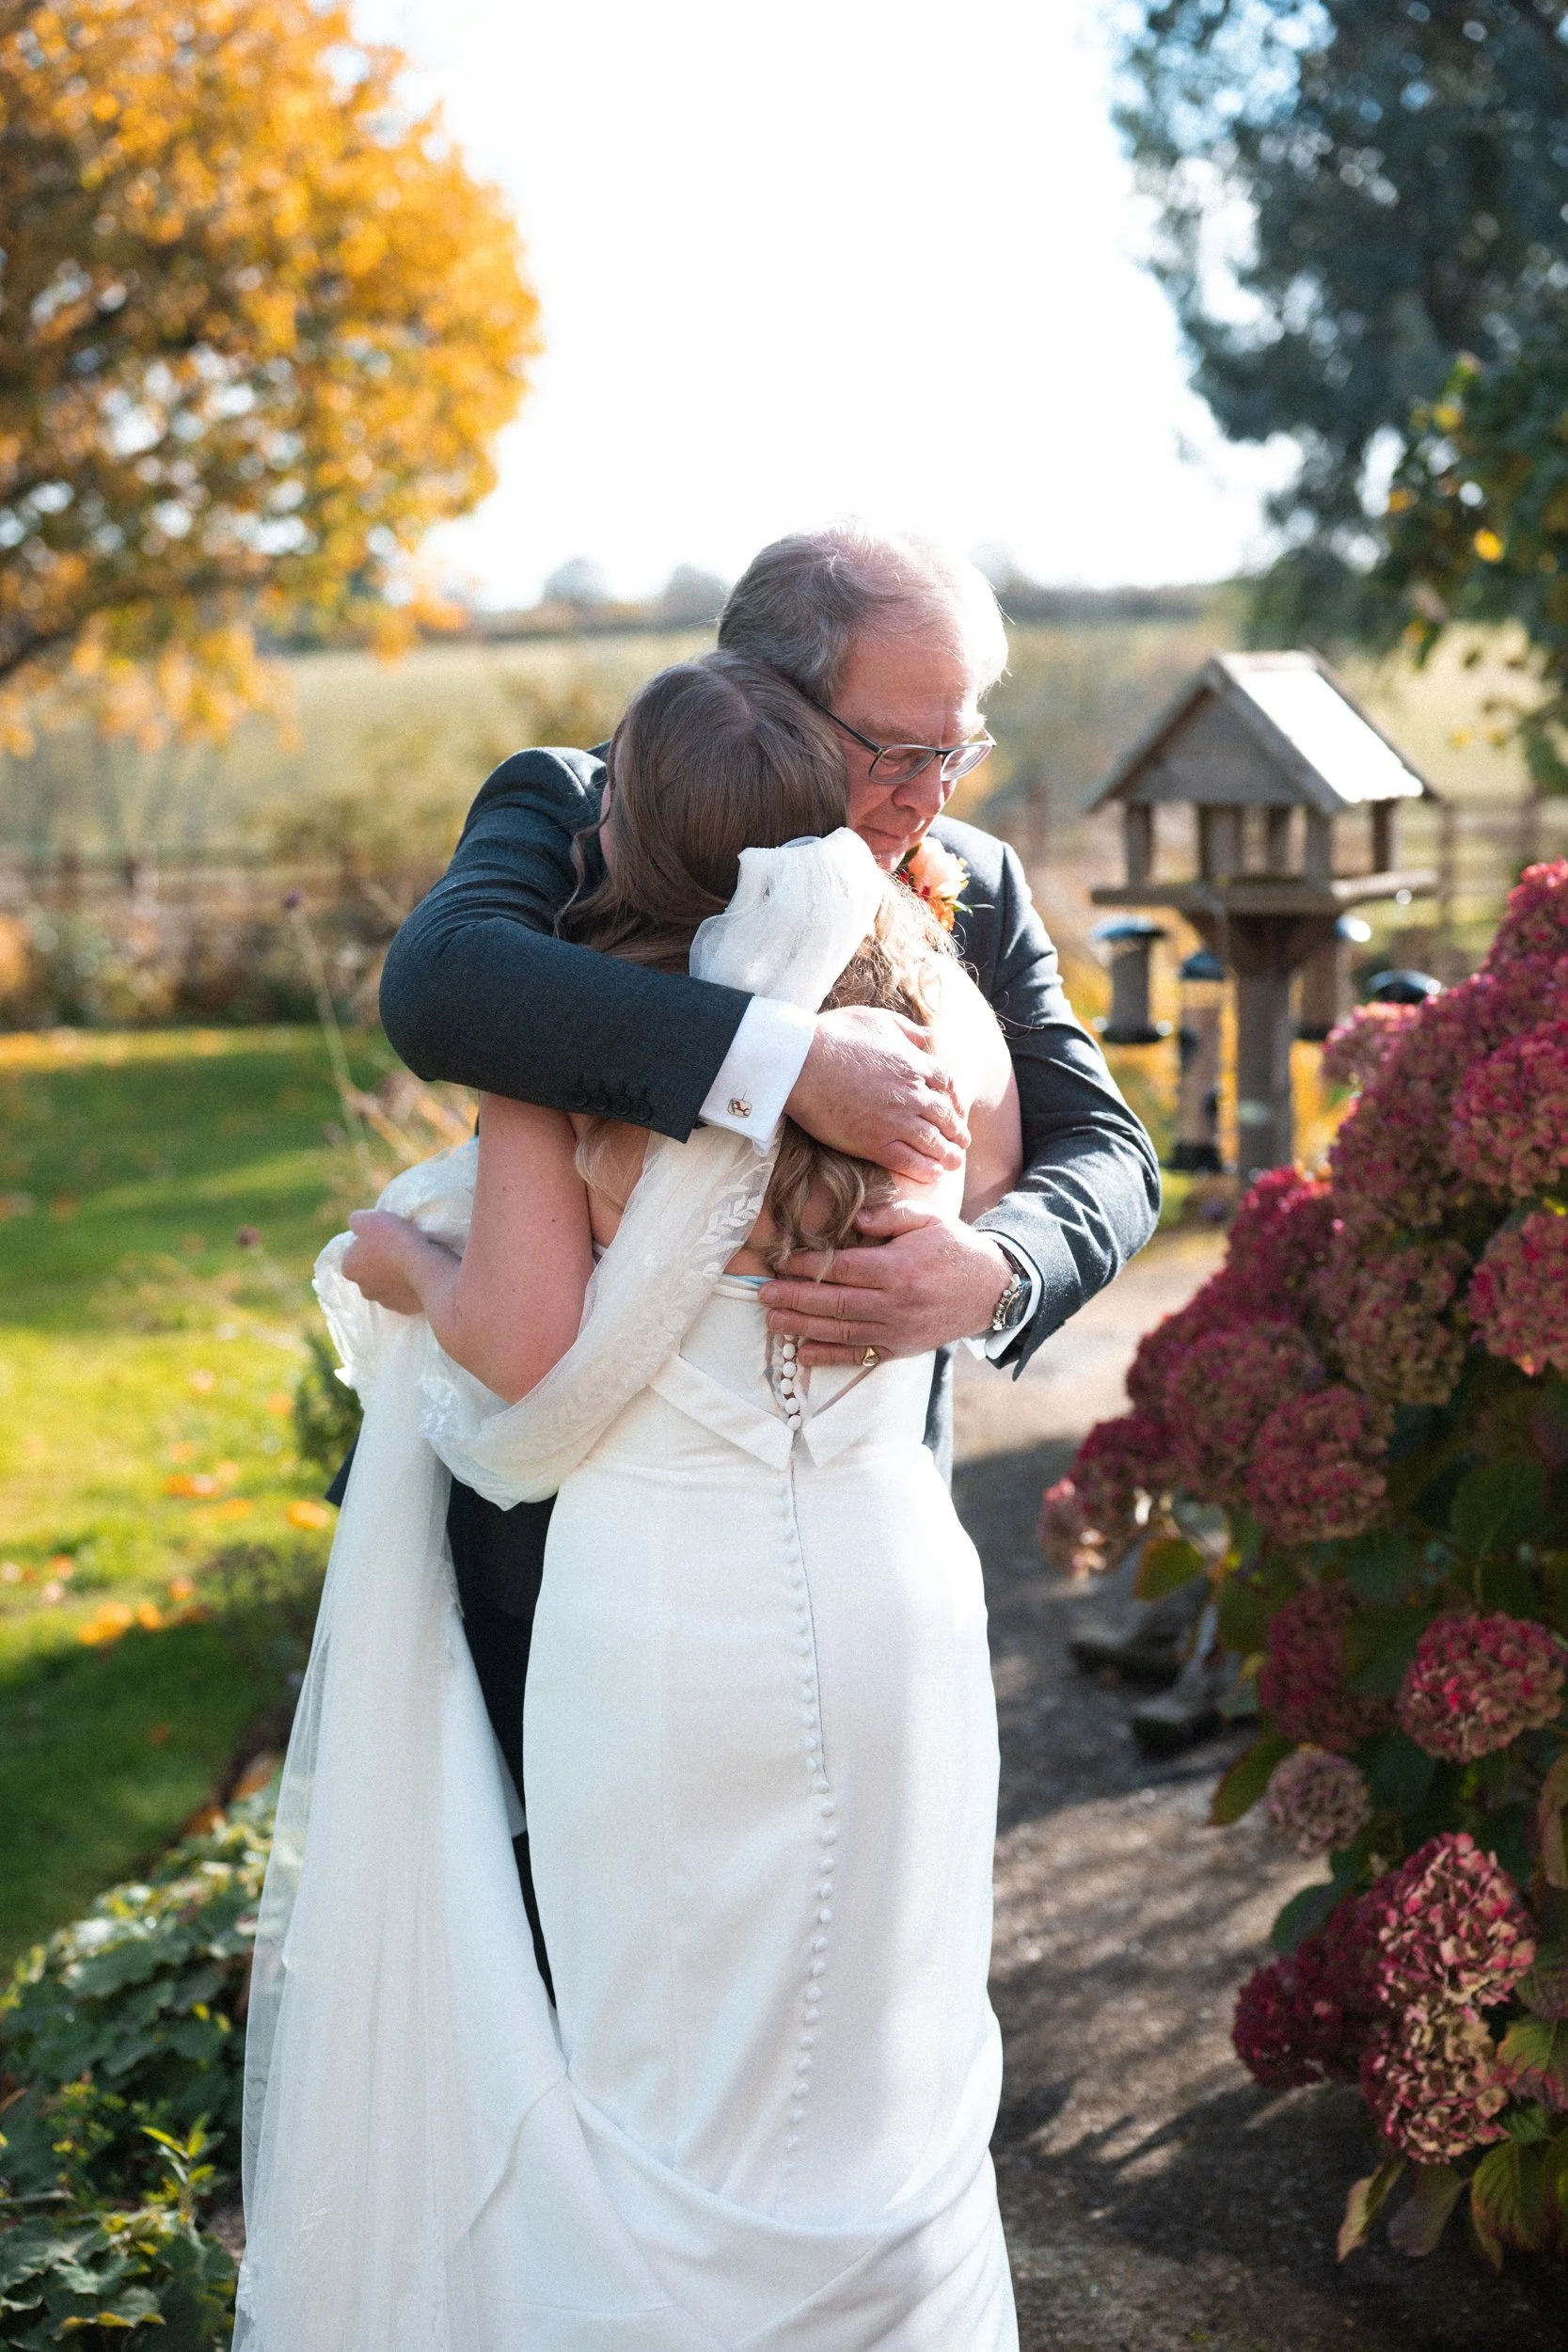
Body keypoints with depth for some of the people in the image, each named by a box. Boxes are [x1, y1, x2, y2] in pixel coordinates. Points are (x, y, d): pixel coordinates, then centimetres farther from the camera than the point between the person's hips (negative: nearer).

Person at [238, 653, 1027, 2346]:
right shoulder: (944, 1017, -1)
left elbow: (523, 1348, -14)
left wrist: (405, 1258, 5)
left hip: (654, 1616, -2)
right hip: (886, 1589, 3)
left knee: (666, 2068, 15)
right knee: (883, 2068, 19)